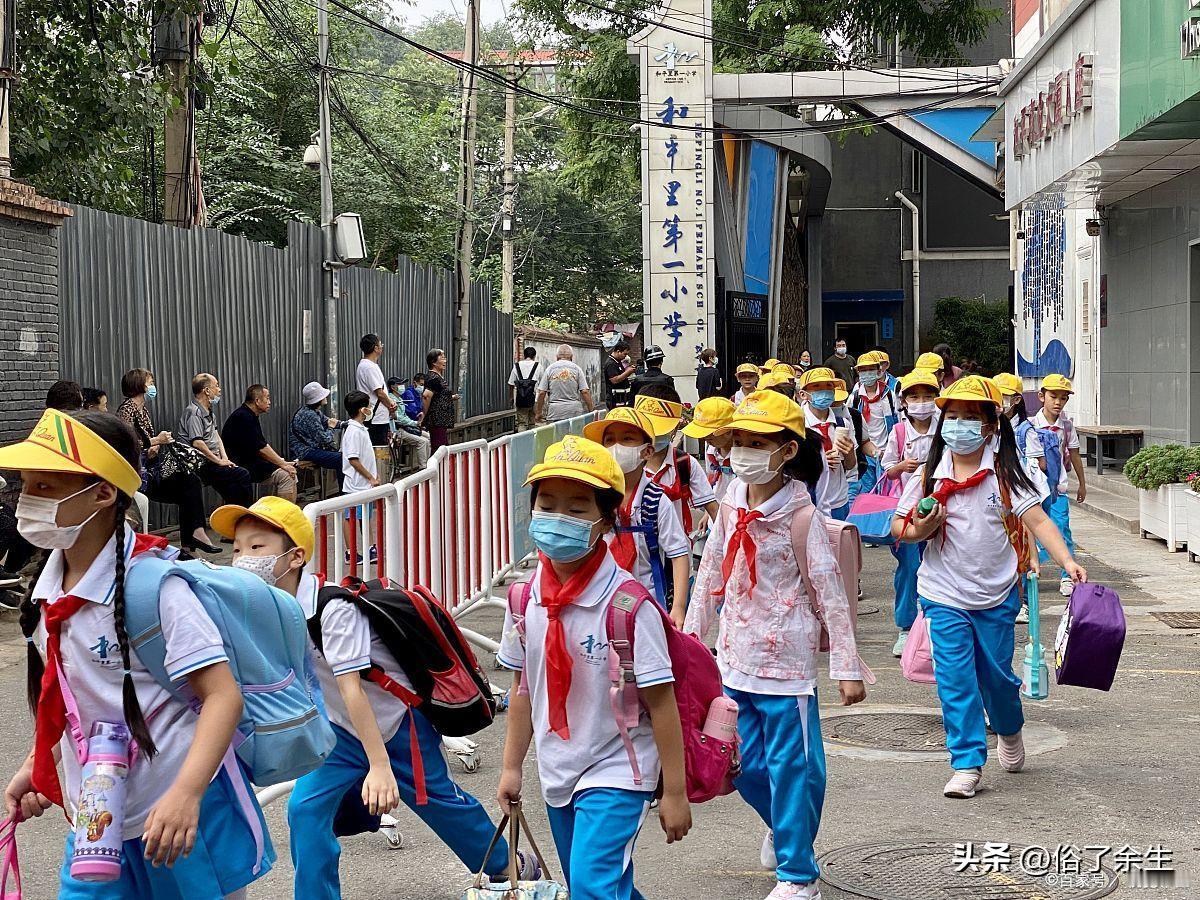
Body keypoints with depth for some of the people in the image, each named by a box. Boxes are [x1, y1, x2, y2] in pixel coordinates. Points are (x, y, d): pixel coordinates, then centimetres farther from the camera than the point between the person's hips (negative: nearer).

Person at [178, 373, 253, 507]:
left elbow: (216, 435, 20)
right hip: (202, 465, -10)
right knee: (243, 476, -16)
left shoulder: (208, 411, 18)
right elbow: (197, 443, -23)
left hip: (211, 460, 10)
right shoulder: (194, 412, -15)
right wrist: (219, 461, -17)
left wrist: (224, 457, 4)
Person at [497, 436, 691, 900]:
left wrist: (674, 792, -12)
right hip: (557, 774, 6)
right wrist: (511, 767, 12)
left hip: (615, 773, -6)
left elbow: (660, 703, -15)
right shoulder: (527, 598, -3)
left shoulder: (628, 604, -19)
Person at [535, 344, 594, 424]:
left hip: (555, 412, 0)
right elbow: (585, 392, -2)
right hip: (574, 412, 0)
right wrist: (591, 411, 5)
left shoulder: (549, 369, 5)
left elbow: (541, 393, 3)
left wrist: (538, 412, 12)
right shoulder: (577, 369, 3)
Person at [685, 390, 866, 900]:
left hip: (784, 660, -6)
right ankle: (783, 825, 41)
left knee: (789, 766, 0)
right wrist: (690, 637, 15)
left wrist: (846, 666, -12)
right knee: (744, 763, 12)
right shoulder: (731, 506, 4)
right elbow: (710, 576, 14)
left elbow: (829, 593, -11)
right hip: (735, 657, 6)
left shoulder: (801, 516, -12)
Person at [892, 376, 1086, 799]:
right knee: (956, 680, -5)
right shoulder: (930, 474, -1)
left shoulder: (1003, 473, -5)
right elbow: (898, 526, 6)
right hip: (944, 595, 0)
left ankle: (1009, 731, 44)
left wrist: (1067, 560, -26)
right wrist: (918, 530, -17)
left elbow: (1036, 519, -12)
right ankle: (967, 764, 1)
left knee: (996, 674, 13)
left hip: (996, 596, 0)